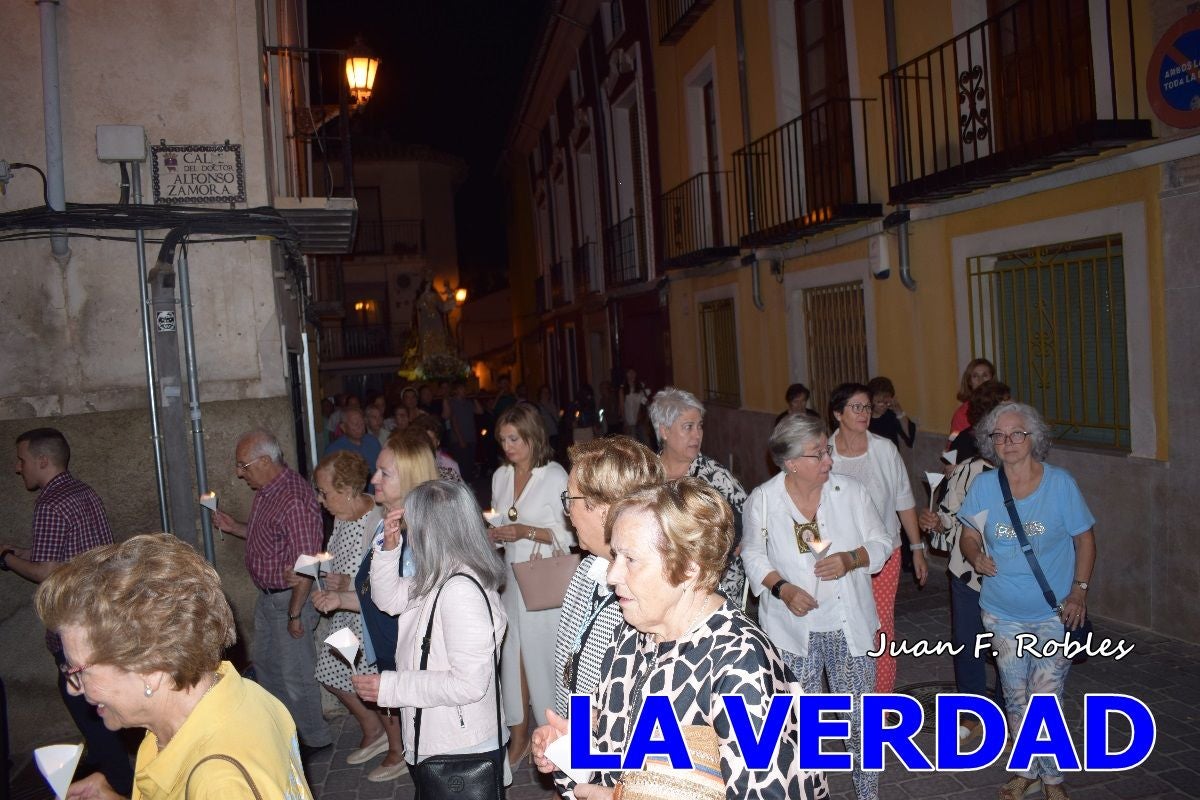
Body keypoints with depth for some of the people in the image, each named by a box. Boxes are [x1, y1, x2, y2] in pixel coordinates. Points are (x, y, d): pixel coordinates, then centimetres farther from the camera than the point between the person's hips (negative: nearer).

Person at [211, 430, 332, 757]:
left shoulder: (294, 499, -27)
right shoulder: (265, 492, 4)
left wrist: (295, 613, -23)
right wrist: (234, 527, 6)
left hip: (289, 598, -10)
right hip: (267, 595, 10)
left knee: (295, 673, 5)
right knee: (265, 664, 23)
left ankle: (314, 739, 24)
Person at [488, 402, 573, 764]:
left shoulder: (555, 476, -10)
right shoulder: (500, 476, 9)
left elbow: (569, 533, -11)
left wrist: (527, 531, -19)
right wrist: (493, 534, -3)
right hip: (512, 578, 6)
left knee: (544, 654, 0)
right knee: (512, 654, 9)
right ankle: (519, 735, 23)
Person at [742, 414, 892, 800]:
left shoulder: (850, 490, -7)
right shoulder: (762, 501, -10)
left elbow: (881, 542, 1)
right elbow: (754, 554, 2)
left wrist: (851, 559, -19)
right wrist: (783, 588, -15)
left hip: (849, 624, 1)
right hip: (794, 629, -1)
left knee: (860, 718, 8)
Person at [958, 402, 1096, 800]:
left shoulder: (1060, 483, -10)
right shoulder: (983, 486, -6)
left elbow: (1085, 539, -1)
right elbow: (969, 536, 5)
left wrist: (1079, 591, -8)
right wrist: (976, 556, -17)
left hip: (1054, 613, -2)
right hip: (1003, 613, 3)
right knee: (1016, 698, 15)